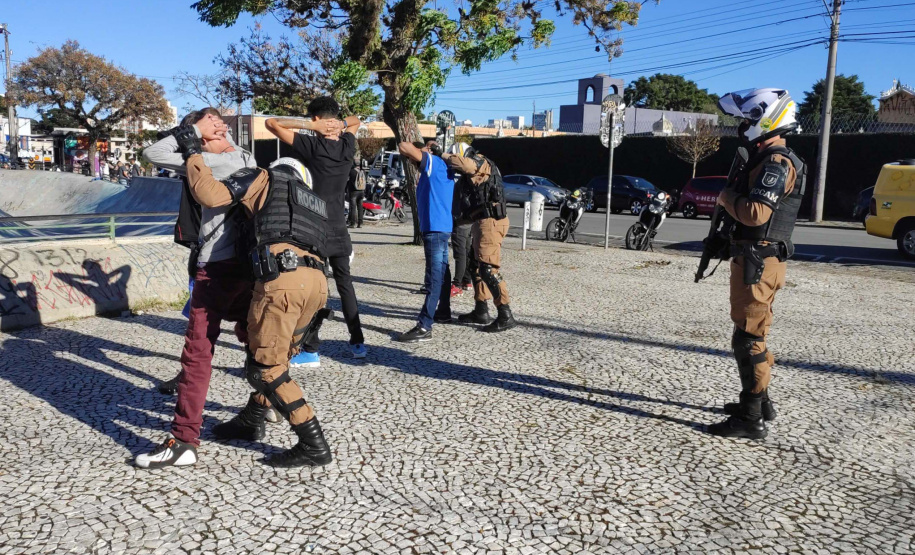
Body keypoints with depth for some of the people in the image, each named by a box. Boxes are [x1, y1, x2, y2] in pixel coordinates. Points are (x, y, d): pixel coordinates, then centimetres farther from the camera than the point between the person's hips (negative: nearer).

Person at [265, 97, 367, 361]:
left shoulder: (311, 146, -14)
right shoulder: (347, 146, 1)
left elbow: (271, 123, -9)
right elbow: (356, 121, 23)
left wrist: (310, 125, -14)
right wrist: (340, 125, 2)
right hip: (339, 230, 5)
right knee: (345, 284, 14)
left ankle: (309, 349, 2)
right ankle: (358, 342, 16)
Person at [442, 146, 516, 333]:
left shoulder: (481, 162, -7)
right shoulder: (472, 173, 23)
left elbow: (463, 163, -29)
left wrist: (445, 156, -13)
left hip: (490, 221, -11)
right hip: (482, 222, 11)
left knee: (488, 268, -15)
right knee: (477, 266, 17)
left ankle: (506, 315, -17)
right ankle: (481, 311, 26)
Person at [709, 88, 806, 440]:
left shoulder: (776, 162, -16)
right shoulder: (766, 158, 17)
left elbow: (756, 213, -27)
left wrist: (727, 197, -12)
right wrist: (731, 199, 6)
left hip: (758, 261, -11)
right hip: (756, 259, 11)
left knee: (748, 337, -7)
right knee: (753, 333, 20)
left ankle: (751, 419, -2)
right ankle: (759, 401, 33)